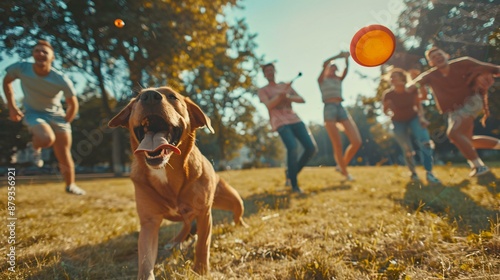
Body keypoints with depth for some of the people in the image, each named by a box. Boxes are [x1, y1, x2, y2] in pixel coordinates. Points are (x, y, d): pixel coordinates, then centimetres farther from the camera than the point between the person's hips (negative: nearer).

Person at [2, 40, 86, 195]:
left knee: (64, 156, 4)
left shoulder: (62, 81, -26)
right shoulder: (20, 68, -20)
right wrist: (12, 107, -1)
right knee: (47, 139, -33)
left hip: (56, 115, 0)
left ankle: (70, 185, 29)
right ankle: (36, 147, 7)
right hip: (33, 113, 0)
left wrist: (64, 123, -4)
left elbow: (73, 105, -10)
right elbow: (7, 82, 3)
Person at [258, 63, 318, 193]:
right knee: (293, 148, -27)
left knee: (312, 148, -8)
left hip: (294, 119, 5)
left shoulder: (286, 85, 22)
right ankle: (294, 185, -13)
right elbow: (269, 105, -9)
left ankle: (292, 172, 12)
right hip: (280, 122, -5)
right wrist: (282, 94, -18)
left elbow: (302, 100, 12)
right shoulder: (262, 90, 10)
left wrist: (288, 96, -5)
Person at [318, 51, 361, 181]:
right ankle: (345, 173, 9)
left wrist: (346, 58, -6)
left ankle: (342, 165, 14)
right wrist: (339, 55, -2)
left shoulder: (339, 80, 26)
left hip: (341, 108, 5)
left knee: (357, 142, -6)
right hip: (329, 109, -5)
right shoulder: (322, 79, 11)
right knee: (338, 145, -7)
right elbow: (324, 64, -5)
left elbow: (346, 70, 8)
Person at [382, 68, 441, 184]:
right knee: (408, 151, 2)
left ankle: (429, 173, -14)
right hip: (399, 122, -1)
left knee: (425, 142, -19)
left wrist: (421, 117, -15)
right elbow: (385, 110, -8)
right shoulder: (388, 94, -20)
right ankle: (413, 173, 26)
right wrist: (390, 112, -30)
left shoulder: (412, 90, -17)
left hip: (413, 118, 1)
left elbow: (418, 104, -2)